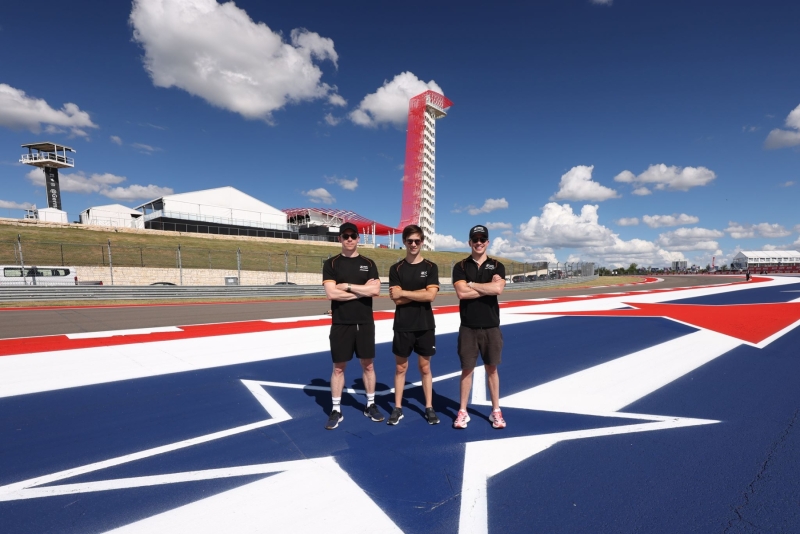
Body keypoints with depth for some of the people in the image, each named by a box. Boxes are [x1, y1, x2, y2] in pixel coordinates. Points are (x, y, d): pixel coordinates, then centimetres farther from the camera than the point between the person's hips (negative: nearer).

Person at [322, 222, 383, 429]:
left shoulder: (368, 263, 5)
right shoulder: (331, 264, -1)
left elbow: (375, 290, -9)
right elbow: (331, 293, -15)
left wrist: (347, 286, -14)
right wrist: (362, 290, -11)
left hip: (365, 323, 2)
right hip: (341, 324, -2)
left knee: (368, 365, 12)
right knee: (338, 367, 7)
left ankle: (370, 405, 28)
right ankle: (336, 410, 21)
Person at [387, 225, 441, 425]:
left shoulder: (430, 267, 0)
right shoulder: (396, 269, 0)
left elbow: (431, 296, -13)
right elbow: (396, 299, -10)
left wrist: (404, 292, -12)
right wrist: (421, 292, -12)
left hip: (425, 326, 0)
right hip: (403, 326, 0)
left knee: (425, 367, 11)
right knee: (400, 367, 9)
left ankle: (429, 407, 24)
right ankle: (398, 408, 22)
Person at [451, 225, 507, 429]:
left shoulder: (497, 266, 4)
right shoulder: (460, 266, 1)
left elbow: (498, 288, -16)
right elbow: (461, 293, -14)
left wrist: (472, 284, -11)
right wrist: (488, 288, -10)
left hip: (491, 326, 1)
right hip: (468, 326, -1)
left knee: (491, 368, 11)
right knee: (467, 368, 7)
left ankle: (496, 411, 24)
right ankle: (463, 411, 19)